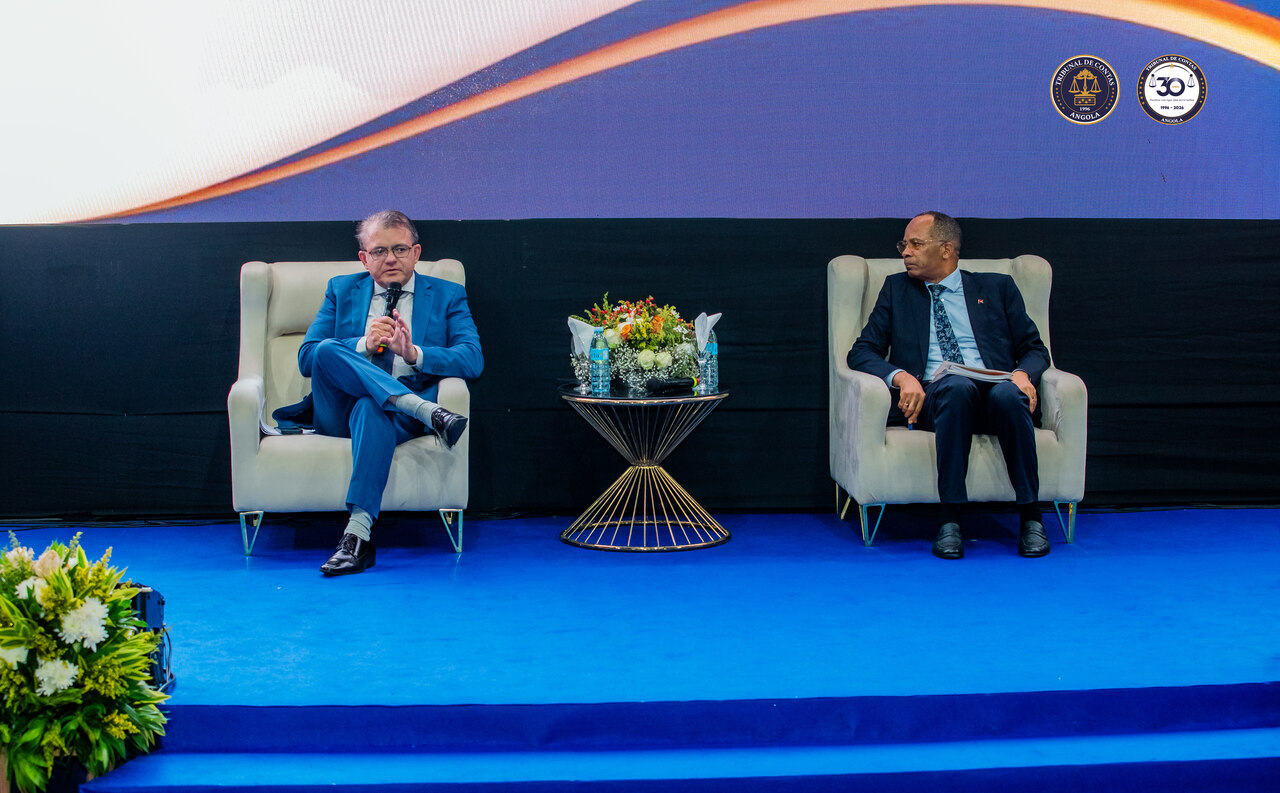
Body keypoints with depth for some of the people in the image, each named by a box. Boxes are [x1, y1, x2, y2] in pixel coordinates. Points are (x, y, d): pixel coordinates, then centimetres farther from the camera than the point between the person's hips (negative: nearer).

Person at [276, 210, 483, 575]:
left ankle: (358, 534, -45)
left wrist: (414, 353, -19)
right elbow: (306, 359, 8)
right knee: (327, 350, -28)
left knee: (372, 407, -38)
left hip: (404, 417, -2)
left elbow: (472, 360, -1)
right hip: (338, 415, 2)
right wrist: (364, 344, -10)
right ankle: (427, 411, -38)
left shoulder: (448, 296, 15)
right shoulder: (341, 290, 20)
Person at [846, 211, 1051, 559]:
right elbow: (862, 352, 11)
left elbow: (1035, 349, 17)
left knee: (1007, 394, -35)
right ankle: (951, 517, -33)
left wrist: (1022, 374, -8)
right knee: (958, 387, -36)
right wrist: (901, 376, -10)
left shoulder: (997, 287, 20)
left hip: (995, 391, 1)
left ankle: (1030, 515, -25)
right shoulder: (896, 289, 20)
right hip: (932, 397, 0)